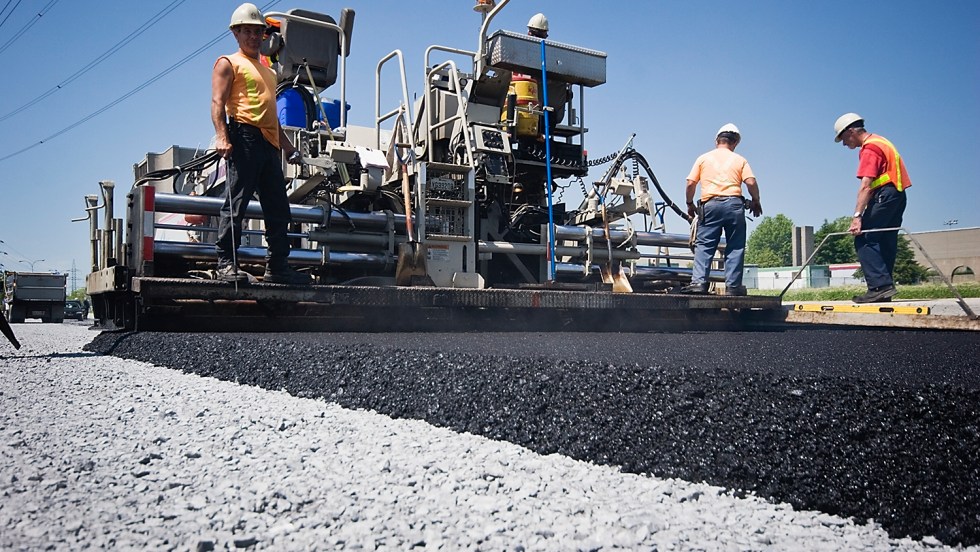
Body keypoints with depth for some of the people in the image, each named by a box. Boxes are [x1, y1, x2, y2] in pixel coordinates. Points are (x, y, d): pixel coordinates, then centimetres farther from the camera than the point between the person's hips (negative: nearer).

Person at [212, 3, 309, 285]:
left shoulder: (267, 70, 30)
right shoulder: (228, 63, 7)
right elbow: (218, 101, -6)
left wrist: (286, 145, 24)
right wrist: (222, 136, -21)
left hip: (269, 144, 8)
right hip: (244, 137, -7)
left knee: (278, 208, 5)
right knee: (237, 201, -11)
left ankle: (277, 267, 10)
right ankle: (226, 263, -8)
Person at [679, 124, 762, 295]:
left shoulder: (703, 158, 12)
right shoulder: (739, 160, 11)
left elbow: (690, 183, 5)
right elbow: (751, 182, -1)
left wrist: (690, 204, 17)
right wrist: (756, 202, 14)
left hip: (710, 204, 0)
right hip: (734, 203, 0)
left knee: (704, 245, 1)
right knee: (735, 247, 4)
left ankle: (698, 281, -12)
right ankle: (733, 286, 2)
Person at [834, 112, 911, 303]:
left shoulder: (870, 148, -10)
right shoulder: (880, 142, 21)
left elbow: (866, 186, -21)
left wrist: (857, 216, -26)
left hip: (885, 196, -10)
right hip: (898, 196, 10)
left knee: (863, 240, -12)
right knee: (885, 244, 10)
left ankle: (880, 285, -19)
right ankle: (884, 288, 12)